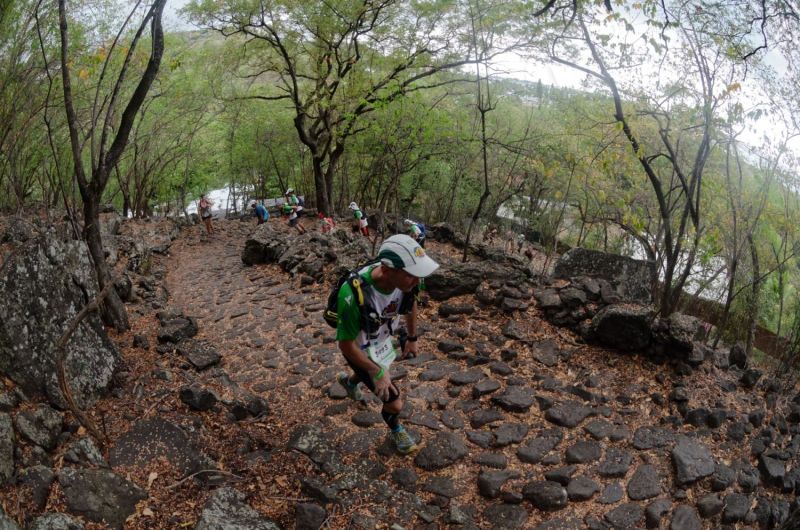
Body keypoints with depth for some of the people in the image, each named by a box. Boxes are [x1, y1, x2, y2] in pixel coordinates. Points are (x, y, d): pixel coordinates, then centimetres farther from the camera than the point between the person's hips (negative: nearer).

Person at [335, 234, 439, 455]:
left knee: (370, 373, 34)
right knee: (394, 403, -1)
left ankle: (349, 380, 70)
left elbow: (411, 304, -1)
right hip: (360, 349, -5)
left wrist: (412, 339, 10)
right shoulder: (354, 295, -44)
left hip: (382, 340, 6)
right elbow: (346, 344, -28)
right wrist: (377, 372, -22)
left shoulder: (403, 280, -27)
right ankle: (395, 430, 35)